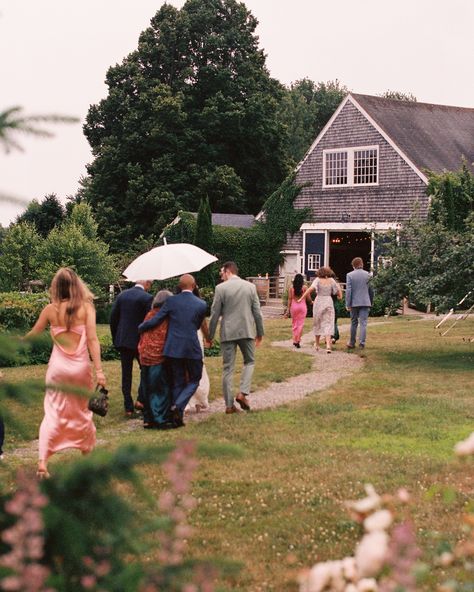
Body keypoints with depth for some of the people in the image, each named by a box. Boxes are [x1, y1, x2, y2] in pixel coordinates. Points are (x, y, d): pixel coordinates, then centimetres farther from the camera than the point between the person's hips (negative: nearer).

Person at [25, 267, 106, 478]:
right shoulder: (86, 307, -7)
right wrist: (98, 370, -12)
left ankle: (42, 462, -11)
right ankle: (87, 453, 30)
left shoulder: (50, 310, -3)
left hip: (58, 366, 0)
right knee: (82, 411, 18)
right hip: (80, 367, 0)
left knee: (53, 414, 2)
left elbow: (32, 336, 8)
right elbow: (92, 339, -12)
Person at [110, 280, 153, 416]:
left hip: (123, 341, 4)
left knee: (126, 374, 8)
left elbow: (113, 318, 6)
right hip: (140, 341, -4)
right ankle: (141, 400, 0)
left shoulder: (121, 295, 4)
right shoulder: (147, 298, -11)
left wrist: (115, 338, 15)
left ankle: (128, 407, 9)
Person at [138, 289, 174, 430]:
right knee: (162, 389, 0)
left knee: (148, 390, 11)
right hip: (159, 357, -6)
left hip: (144, 357, 6)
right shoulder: (167, 318, -8)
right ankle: (161, 419, 0)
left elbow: (142, 334, 12)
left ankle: (148, 419, 15)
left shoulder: (149, 315, 8)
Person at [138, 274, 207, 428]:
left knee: (177, 382, 12)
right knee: (194, 380, 14)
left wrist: (140, 328, 15)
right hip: (192, 349, -1)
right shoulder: (201, 305, -1)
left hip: (173, 348, 1)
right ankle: (178, 406, -10)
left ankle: (177, 417, 12)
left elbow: (154, 321, -4)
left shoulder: (171, 301, -3)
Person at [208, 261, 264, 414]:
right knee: (249, 362, 19)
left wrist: (210, 335, 6)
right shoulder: (250, 286, 3)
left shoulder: (221, 288, -5)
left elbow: (215, 314, -3)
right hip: (247, 331, 1)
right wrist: (260, 332, 15)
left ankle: (229, 405, 6)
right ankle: (243, 393, -1)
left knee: (228, 368, 5)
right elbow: (257, 312, 5)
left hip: (228, 333, -1)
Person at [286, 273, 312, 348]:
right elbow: (308, 298, -1)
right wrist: (311, 302, 20)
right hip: (302, 306, -1)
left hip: (294, 306, 1)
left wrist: (288, 308, 1)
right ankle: (298, 340, -3)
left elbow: (289, 299, -3)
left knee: (294, 323, 13)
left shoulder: (291, 288, -2)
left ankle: (295, 340, 16)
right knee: (301, 324, 3)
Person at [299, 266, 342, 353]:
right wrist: (340, 296, 25)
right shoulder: (331, 280, 2)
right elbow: (338, 290, 3)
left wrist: (301, 298, -19)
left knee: (318, 323, 15)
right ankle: (328, 345, -19)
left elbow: (311, 288, -19)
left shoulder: (318, 280, -5)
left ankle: (317, 344, 27)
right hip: (329, 302, 1)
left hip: (319, 302, -1)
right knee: (327, 324, 0)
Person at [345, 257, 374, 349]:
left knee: (354, 323, 11)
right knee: (363, 323, 0)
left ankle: (352, 343, 17)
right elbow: (371, 290, 8)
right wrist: (371, 302, 18)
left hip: (354, 303, 0)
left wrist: (348, 304, -6)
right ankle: (362, 342, -9)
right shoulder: (368, 275, 2)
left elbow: (348, 290, -9)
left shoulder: (350, 275, -5)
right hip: (365, 302, 1)